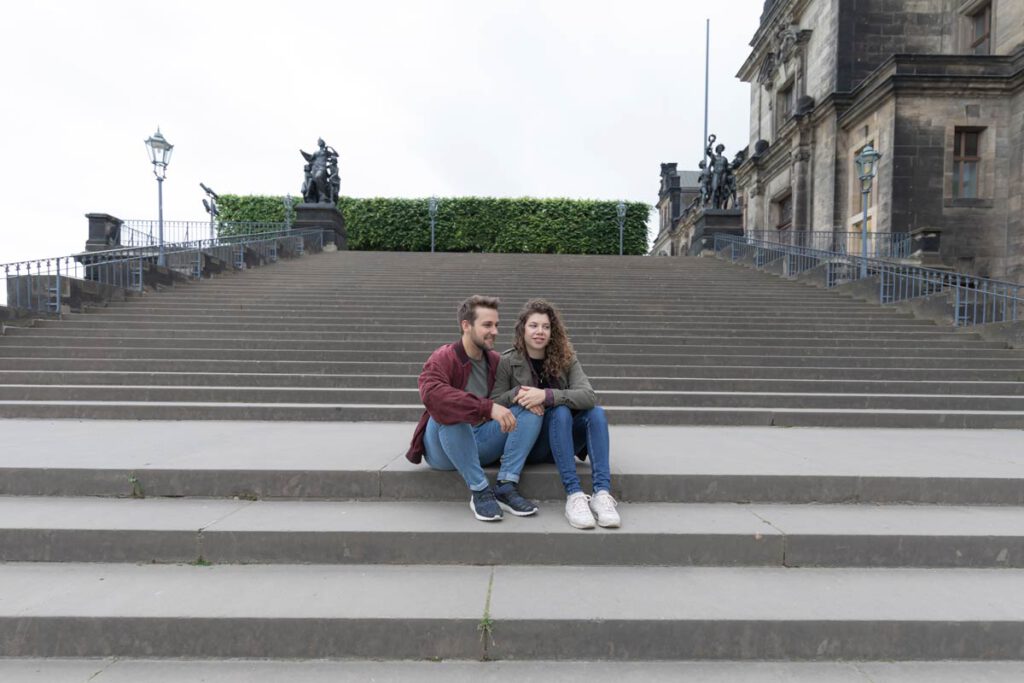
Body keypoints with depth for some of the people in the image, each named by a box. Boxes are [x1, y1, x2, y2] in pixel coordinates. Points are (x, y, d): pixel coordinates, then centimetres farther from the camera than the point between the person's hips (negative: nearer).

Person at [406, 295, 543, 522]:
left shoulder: (495, 360, 3)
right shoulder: (443, 359, -16)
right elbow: (432, 394, -37)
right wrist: (488, 407, -44)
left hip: (482, 443, 5)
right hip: (443, 449, -5)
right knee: (448, 411, -36)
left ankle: (506, 487, -20)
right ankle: (480, 491, -26)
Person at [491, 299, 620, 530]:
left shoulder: (565, 358, 1)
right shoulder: (508, 362, -3)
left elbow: (588, 396, -16)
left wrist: (547, 395, -30)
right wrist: (516, 394, -25)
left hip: (563, 444, 3)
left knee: (597, 413, -23)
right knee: (560, 412, -30)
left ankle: (602, 493, -34)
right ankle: (573, 495, -38)